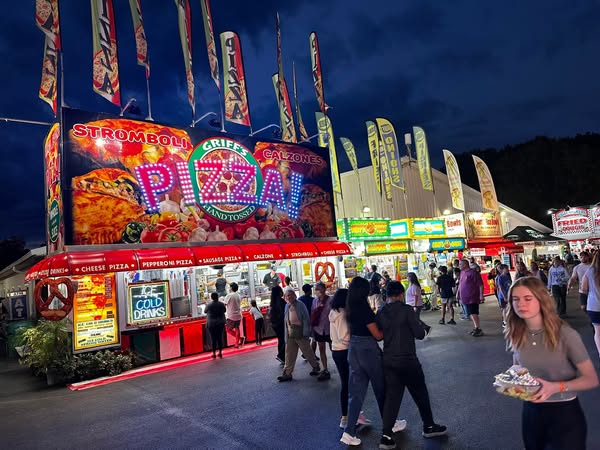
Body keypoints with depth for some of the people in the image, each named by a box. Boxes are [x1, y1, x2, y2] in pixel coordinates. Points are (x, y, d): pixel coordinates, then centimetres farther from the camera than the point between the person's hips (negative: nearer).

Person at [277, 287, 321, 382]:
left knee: (308, 352, 9)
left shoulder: (300, 304, -10)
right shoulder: (287, 306, 8)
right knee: (289, 355, 8)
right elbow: (285, 321, 10)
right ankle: (287, 374, 15)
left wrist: (305, 333, -16)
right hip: (290, 334, 5)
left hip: (300, 333, -5)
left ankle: (316, 367, 30)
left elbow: (306, 319, -12)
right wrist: (286, 334, 7)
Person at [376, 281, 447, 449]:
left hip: (389, 361, 4)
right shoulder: (407, 310, -15)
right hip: (408, 360, -4)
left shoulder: (380, 313, -1)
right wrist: (419, 327, 6)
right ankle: (429, 426, 34)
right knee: (420, 394, 17)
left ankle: (386, 436, 6)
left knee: (392, 397, 9)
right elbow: (420, 334, -13)